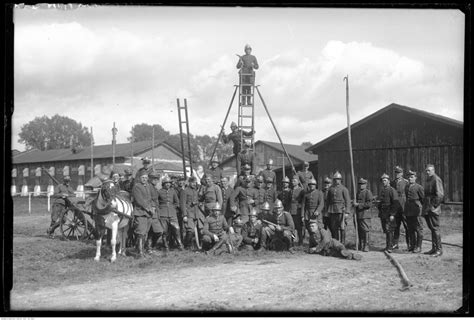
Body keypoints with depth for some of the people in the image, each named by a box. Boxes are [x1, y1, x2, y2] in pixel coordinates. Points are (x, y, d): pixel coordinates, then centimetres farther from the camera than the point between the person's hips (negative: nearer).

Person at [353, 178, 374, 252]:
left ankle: (366, 246, -7)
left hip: (365, 215, -7)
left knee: (365, 230, -8)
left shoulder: (368, 192, -4)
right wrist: (355, 203, 8)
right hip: (358, 215, 7)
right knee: (359, 231, 7)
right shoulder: (358, 193, 19)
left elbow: (369, 204, -13)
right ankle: (360, 246, 13)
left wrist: (358, 204, -14)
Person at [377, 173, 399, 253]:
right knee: (385, 231, 9)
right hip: (382, 214, 7)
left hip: (389, 214, -7)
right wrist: (380, 213, 17)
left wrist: (392, 214, -16)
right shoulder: (381, 191, 16)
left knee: (389, 230, -11)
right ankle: (388, 246, 16)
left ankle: (390, 247, -11)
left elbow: (395, 203, -11)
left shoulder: (392, 190, -7)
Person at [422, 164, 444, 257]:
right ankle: (434, 248, 19)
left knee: (435, 228, -7)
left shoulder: (436, 179, -12)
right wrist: (425, 205, 15)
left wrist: (433, 205, -16)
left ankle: (439, 249, -2)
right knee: (432, 228, 13)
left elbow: (440, 195, -18)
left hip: (433, 209, -9)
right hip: (428, 209, 9)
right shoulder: (427, 180, 17)